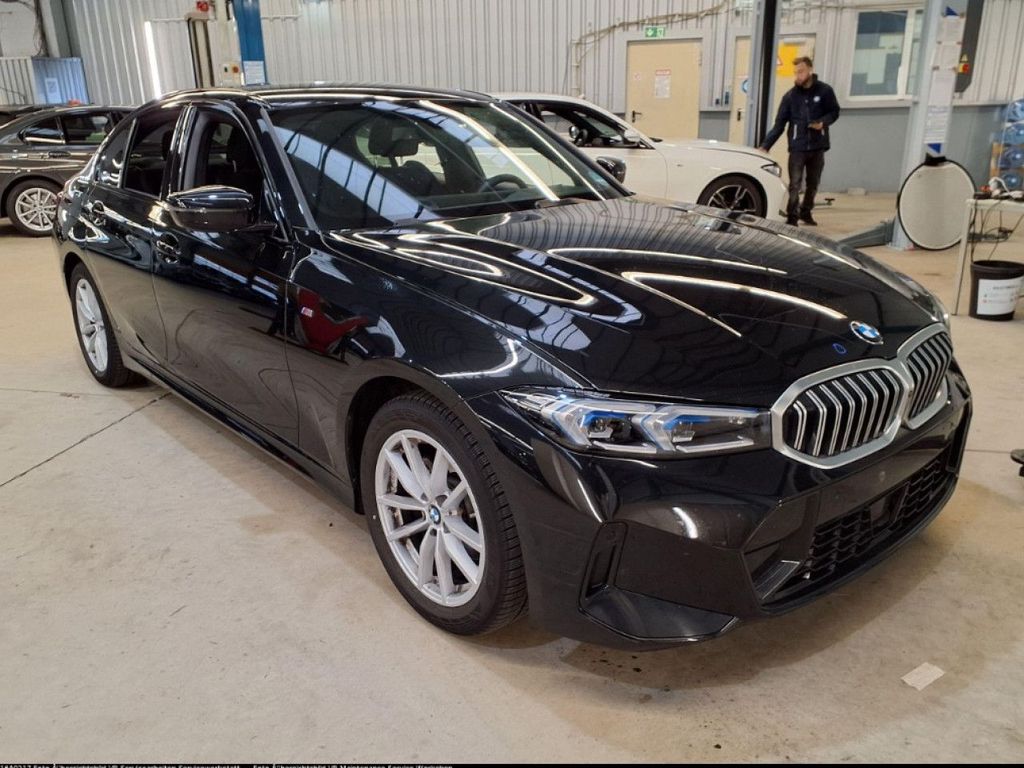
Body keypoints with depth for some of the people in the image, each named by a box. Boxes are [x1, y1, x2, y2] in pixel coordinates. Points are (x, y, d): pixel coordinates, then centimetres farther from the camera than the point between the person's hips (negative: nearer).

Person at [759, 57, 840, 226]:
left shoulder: (824, 91, -1)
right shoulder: (790, 96, -1)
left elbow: (834, 112, 7)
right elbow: (779, 124, -3)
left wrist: (823, 123, -15)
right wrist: (765, 145, -12)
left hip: (817, 147, 1)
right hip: (797, 147, -1)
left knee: (812, 184, 12)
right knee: (794, 185, -9)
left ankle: (806, 212, 27)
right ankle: (792, 217, -6)